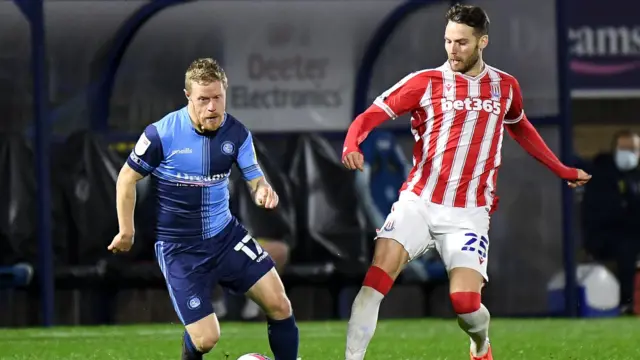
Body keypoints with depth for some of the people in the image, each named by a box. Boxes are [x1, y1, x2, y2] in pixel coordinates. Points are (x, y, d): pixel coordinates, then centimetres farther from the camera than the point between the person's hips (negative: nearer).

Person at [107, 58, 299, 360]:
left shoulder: (236, 132, -6)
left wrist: (263, 190, -24)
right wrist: (126, 232, 1)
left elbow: (254, 177, 1)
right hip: (180, 248, -4)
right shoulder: (161, 134, -18)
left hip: (226, 234, 4)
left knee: (279, 305, -4)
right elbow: (127, 179, -4)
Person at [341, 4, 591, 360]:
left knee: (465, 301, -14)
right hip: (417, 203, 0)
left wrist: (562, 170, 35)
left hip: (468, 213, 1)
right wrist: (352, 145, -23)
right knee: (379, 274, -22)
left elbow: (521, 129, 29)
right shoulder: (426, 82, 0)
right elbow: (371, 116, -2)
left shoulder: (505, 86, 9)